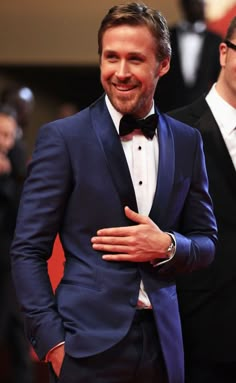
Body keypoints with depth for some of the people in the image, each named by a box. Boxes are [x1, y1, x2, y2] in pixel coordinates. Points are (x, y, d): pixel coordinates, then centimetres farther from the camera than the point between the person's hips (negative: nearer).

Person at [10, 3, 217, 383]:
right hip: (89, 344, -4)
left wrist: (168, 246, -8)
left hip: (162, 343, 4)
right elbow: (28, 250, -3)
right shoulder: (62, 137, -3)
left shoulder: (186, 142, 8)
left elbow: (206, 243, 13)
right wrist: (51, 341, -11)